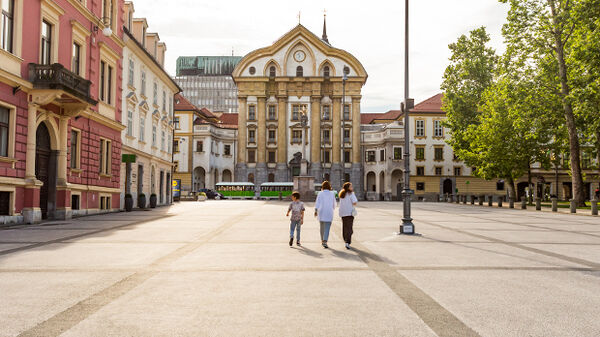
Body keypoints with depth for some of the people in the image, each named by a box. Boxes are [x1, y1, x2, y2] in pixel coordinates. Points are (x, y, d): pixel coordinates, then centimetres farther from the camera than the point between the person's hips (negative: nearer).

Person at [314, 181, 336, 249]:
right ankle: (324, 241, -21)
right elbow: (334, 204, 9)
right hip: (329, 213, -2)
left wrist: (315, 211, -16)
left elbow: (317, 203, -11)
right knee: (327, 228, -6)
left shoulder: (320, 193, -1)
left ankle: (322, 240, 32)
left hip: (321, 212, 2)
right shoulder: (332, 194, 1)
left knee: (322, 227, 19)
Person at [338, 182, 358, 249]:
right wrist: (353, 204, 8)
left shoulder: (342, 194, 12)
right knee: (349, 228, -8)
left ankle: (346, 241, 30)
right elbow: (355, 203, -15)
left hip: (342, 213, 6)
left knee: (345, 227, 18)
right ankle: (347, 243, -19)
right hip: (349, 212, -6)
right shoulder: (351, 193, -8)